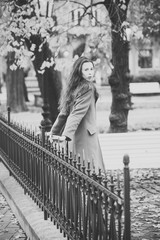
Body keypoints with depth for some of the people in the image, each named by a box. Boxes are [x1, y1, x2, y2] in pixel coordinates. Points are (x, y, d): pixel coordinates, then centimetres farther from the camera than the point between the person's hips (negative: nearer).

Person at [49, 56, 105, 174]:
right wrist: (66, 135, -25)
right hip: (85, 137, -8)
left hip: (75, 138, 8)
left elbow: (64, 113, 14)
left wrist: (54, 132, 18)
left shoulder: (74, 88, 12)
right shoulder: (88, 88, -11)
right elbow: (77, 113, -19)